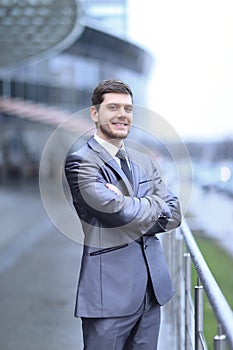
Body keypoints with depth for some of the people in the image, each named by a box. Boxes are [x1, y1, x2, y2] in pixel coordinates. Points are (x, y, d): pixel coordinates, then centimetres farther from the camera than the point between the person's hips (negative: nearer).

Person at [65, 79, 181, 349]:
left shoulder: (144, 162, 15)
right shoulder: (80, 162, -9)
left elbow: (173, 215, 7)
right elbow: (120, 212, -20)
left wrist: (132, 208, -9)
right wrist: (155, 203, -2)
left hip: (152, 286, 7)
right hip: (109, 290, -7)